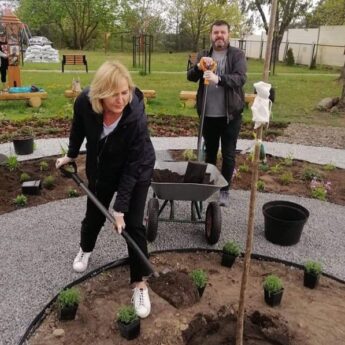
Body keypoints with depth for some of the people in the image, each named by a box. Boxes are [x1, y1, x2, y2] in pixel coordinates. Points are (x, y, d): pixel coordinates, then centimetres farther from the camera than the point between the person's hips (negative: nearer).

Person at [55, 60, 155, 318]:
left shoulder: (136, 118, -37)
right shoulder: (85, 102, -27)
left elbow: (132, 167, -30)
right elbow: (79, 126, -1)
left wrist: (120, 208, -29)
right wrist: (71, 155, 9)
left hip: (136, 170, -3)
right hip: (101, 168, 4)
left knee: (133, 224, -7)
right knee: (94, 214, 18)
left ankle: (140, 283, 8)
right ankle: (85, 249, 51)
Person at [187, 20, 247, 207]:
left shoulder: (237, 55, -2)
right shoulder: (203, 55, 8)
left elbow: (241, 78, -18)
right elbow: (190, 76, -2)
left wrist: (218, 79, -34)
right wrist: (199, 67, -24)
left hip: (230, 114, -2)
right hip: (208, 114, 3)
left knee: (228, 154, 3)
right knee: (210, 152, 15)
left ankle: (224, 190, 16)